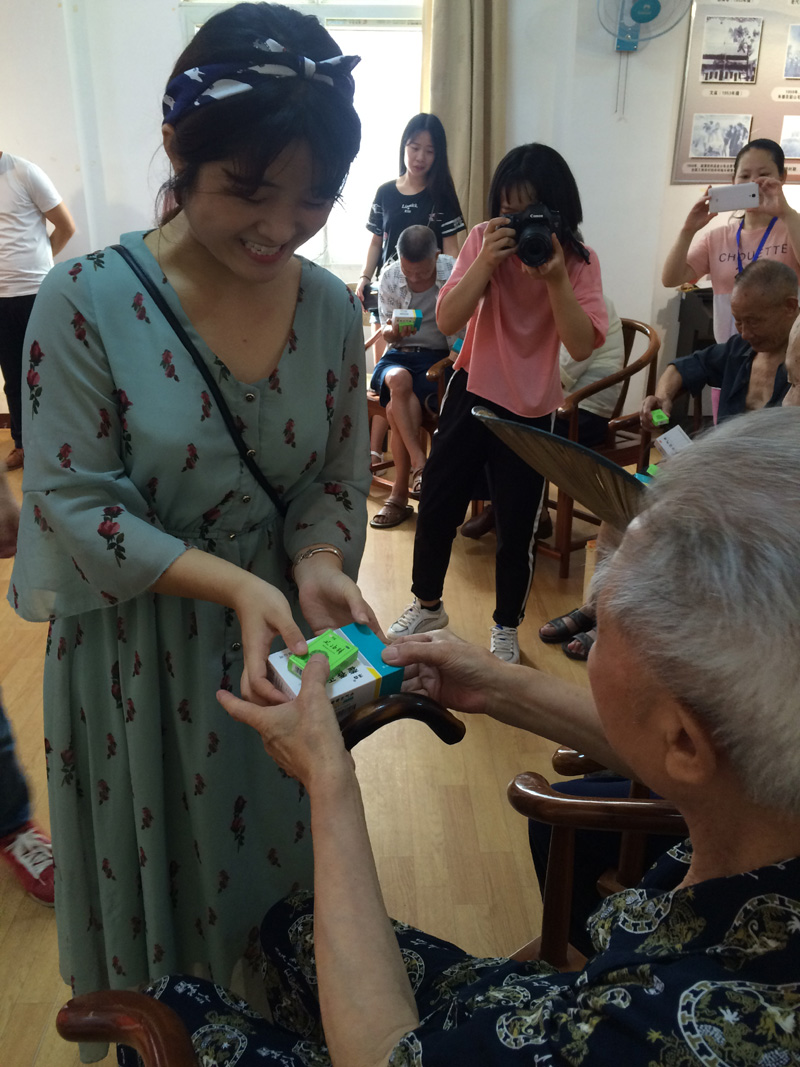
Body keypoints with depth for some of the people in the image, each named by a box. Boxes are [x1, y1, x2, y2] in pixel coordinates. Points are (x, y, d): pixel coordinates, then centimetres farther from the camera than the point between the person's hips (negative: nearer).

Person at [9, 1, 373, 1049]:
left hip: (278, 634, 4)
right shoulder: (86, 302, -17)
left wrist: (318, 565, -18)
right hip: (137, 646, -3)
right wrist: (233, 584, -27)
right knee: (155, 862, 20)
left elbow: (336, 481, 2)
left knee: (271, 856, 23)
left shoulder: (331, 308, -6)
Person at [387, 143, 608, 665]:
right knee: (436, 508, 8)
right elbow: (447, 320, -15)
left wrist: (555, 278, -27)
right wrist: (488, 261, -25)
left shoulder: (579, 262, -8)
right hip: (472, 392, 2)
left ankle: (507, 628, 28)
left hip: (532, 409, -1)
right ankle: (427, 605, 33)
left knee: (517, 526, 4)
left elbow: (583, 345, -19)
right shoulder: (484, 240, -5)